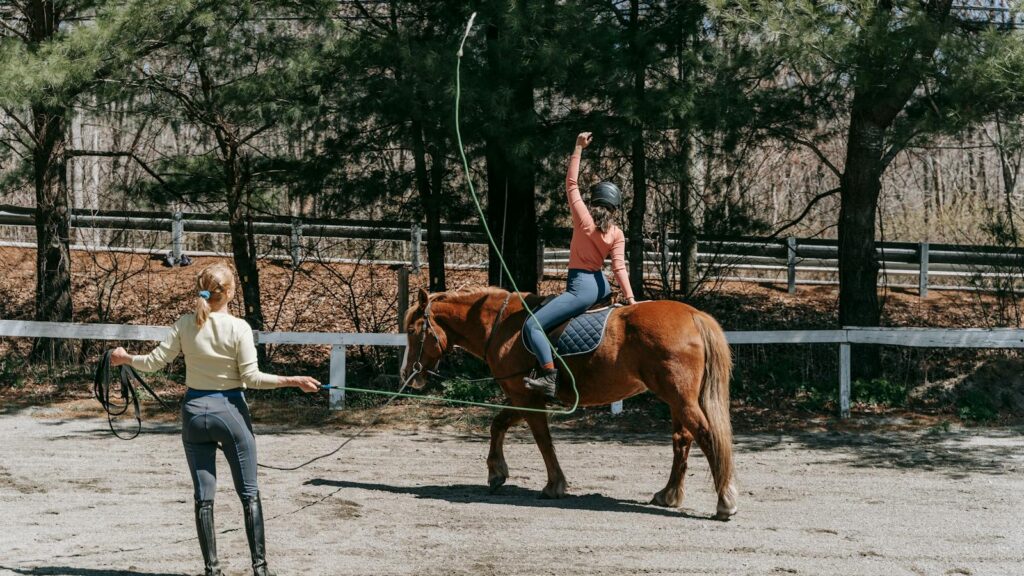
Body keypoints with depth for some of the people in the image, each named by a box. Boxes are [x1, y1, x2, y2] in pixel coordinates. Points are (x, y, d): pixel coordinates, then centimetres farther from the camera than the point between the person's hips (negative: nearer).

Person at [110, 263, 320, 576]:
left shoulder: (185, 324, -2)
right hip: (230, 410, -3)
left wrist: (125, 358, 18)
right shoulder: (239, 327, -10)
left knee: (203, 496, 7)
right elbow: (251, 377, -12)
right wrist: (294, 381, -8)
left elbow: (154, 362, 0)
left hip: (194, 410, 3)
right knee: (249, 493, 8)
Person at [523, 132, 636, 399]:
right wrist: (630, 298, -11)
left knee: (533, 326, -13)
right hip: (601, 284, 7)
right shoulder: (617, 234, 2)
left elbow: (571, 183, -5)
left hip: (581, 286, -7)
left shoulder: (584, 219, -9)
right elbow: (619, 267, -8)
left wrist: (579, 147, -2)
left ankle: (550, 377, -28)